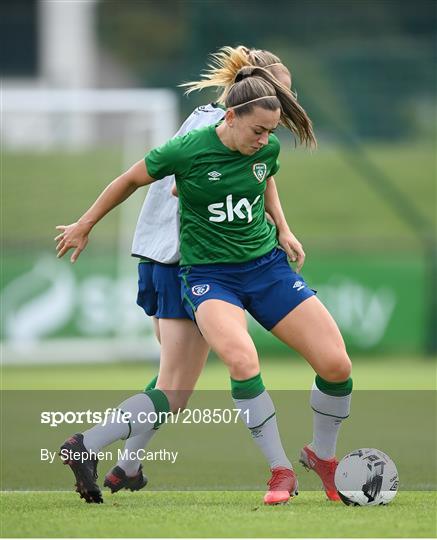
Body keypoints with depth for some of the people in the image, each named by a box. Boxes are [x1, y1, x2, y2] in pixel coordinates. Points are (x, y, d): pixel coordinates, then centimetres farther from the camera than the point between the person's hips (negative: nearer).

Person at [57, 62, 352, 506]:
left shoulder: (268, 149, -3)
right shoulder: (187, 150, -16)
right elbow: (130, 180, 2)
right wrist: (85, 226, 12)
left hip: (266, 265, 5)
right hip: (207, 273, -4)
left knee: (336, 365, -8)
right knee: (243, 359, -33)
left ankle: (323, 455, 20)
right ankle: (281, 473, -20)